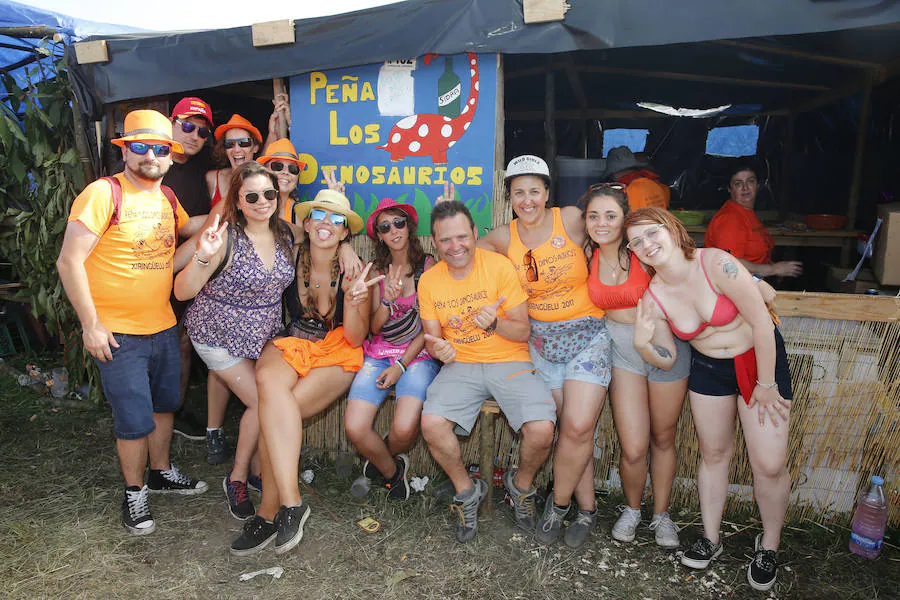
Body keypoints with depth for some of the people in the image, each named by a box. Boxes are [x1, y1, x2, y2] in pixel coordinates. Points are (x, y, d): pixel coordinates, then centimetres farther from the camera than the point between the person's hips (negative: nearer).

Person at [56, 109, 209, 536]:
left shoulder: (166, 197, 6)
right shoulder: (104, 193, -15)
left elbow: (186, 227, 28)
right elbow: (69, 262, -16)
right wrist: (90, 325, -16)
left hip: (163, 327, 7)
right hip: (117, 334, -7)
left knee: (164, 404, 20)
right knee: (135, 419, 2)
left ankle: (161, 472, 41)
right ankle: (134, 492, 24)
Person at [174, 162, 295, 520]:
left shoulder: (285, 235, -3)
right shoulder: (226, 238, -23)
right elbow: (182, 293, -24)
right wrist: (203, 257, -40)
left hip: (264, 335, 6)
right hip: (220, 336, -6)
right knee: (260, 402, -8)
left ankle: (258, 470, 26)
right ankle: (236, 479, 15)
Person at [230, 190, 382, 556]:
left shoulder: (352, 271, -8)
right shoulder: (291, 259, -1)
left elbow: (356, 340, -8)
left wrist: (352, 302, -26)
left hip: (336, 355, -2)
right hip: (290, 345, 2)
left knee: (272, 415, -27)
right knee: (269, 382, -34)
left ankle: (269, 513, -10)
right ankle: (291, 502, -31)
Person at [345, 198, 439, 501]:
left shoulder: (428, 266, -2)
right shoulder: (377, 270, 8)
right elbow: (374, 327, 4)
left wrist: (401, 365, -9)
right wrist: (388, 300, -17)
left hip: (418, 356, -3)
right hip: (379, 354, 3)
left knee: (404, 427, -26)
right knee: (354, 427, -19)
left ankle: (380, 463, 11)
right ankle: (392, 470, 11)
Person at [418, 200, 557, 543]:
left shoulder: (499, 266, -6)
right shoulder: (429, 281, 3)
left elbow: (523, 332, -6)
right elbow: (432, 337, 9)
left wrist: (495, 323, -27)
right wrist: (439, 348, -15)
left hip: (509, 362, -2)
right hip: (460, 365, 2)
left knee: (542, 429, -25)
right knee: (431, 423, -24)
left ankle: (522, 486, 12)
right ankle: (467, 491, 6)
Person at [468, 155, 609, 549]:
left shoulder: (572, 219, -7)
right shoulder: (504, 238, 1)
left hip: (588, 335, -2)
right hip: (542, 341, 2)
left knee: (578, 427, -12)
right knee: (573, 431, 3)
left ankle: (558, 505, 10)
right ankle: (587, 510, 22)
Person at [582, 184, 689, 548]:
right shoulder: (588, 256, -5)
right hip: (622, 350, 2)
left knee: (662, 439, 14)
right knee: (633, 449, -4)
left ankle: (661, 514, 37)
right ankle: (632, 509, 27)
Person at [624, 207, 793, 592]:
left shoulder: (716, 264, -27)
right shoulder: (653, 298, -13)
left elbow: (761, 322, -20)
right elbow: (666, 359, -3)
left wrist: (766, 384, -14)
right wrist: (643, 345, -25)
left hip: (760, 358, -3)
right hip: (707, 368, 4)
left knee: (770, 465, -4)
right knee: (713, 453, 14)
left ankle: (769, 544, 23)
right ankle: (711, 538, 33)